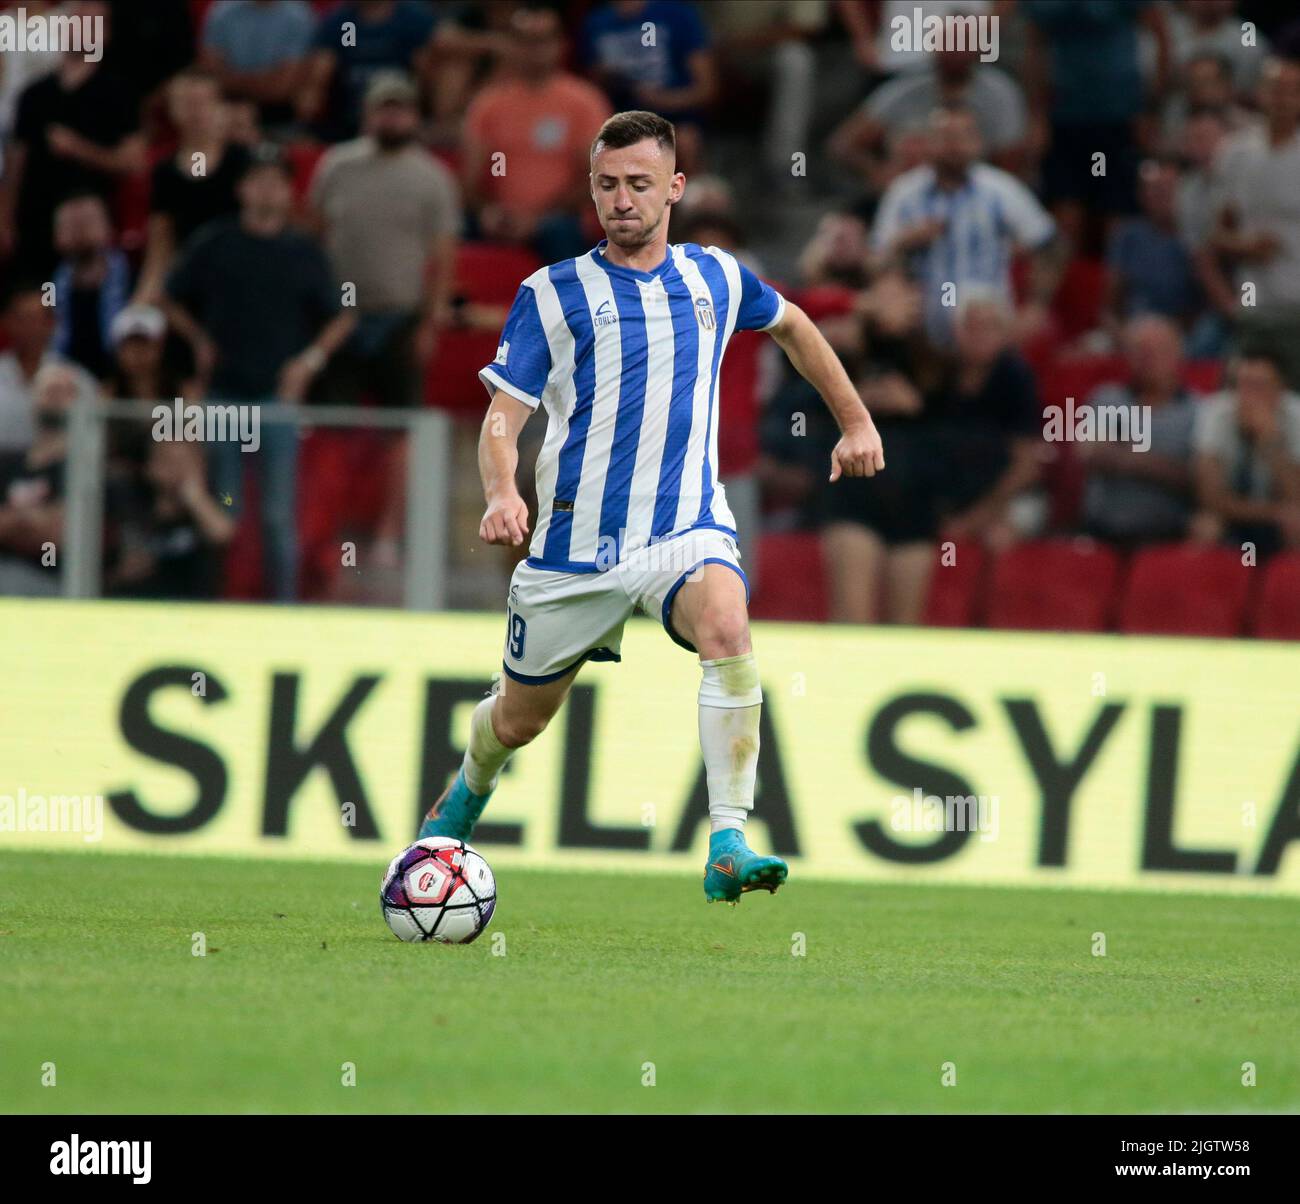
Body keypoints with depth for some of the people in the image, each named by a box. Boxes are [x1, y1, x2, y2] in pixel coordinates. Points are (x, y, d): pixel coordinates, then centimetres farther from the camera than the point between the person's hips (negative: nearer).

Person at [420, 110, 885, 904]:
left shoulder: (716, 279, 7)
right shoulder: (553, 294, -2)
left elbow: (793, 327, 29)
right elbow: (504, 415, -6)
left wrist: (857, 421, 30)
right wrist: (501, 494, -26)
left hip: (687, 529, 0)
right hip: (575, 541, 0)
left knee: (728, 630, -32)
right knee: (520, 720, 12)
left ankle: (730, 846, -35)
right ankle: (469, 790, 49)